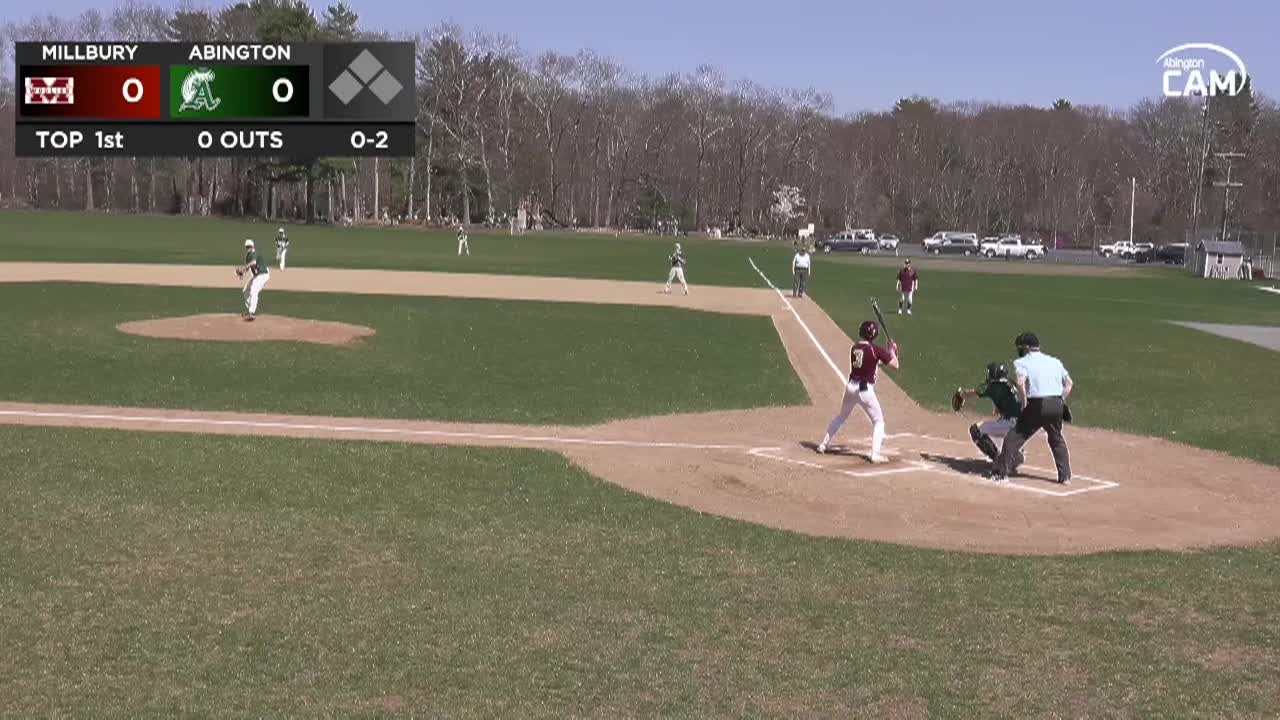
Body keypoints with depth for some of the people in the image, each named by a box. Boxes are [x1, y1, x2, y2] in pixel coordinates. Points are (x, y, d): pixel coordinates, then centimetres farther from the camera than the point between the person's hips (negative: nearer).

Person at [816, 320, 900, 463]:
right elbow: (895, 365, -7)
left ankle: (824, 444, 30)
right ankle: (875, 454, -3)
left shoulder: (854, 348, 7)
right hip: (865, 389, -5)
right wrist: (892, 350, 9)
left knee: (841, 416, 26)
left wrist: (888, 352, 16)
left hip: (851, 386, 6)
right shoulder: (876, 349, -11)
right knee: (878, 421, 8)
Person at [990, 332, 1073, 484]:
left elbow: (1021, 382, -17)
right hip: (1056, 405, 5)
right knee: (1057, 440, 24)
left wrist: (1024, 404, -9)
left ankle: (1001, 473, 5)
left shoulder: (1022, 362, 1)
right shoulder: (1055, 361, 18)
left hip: (1036, 405, -5)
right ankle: (1065, 476, 23)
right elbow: (1069, 383, 15)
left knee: (1014, 438, 5)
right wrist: (1061, 401, 16)